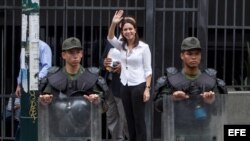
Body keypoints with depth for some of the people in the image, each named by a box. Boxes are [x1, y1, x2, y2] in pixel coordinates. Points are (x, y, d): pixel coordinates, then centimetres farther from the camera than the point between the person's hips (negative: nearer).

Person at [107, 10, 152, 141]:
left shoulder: (144, 47, -9)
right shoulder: (121, 46, 5)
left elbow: (148, 70, -9)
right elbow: (110, 38, -12)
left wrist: (147, 89, -14)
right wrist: (113, 23, -28)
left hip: (138, 86, -5)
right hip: (124, 86, 5)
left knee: (139, 120, 1)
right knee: (129, 119, 14)